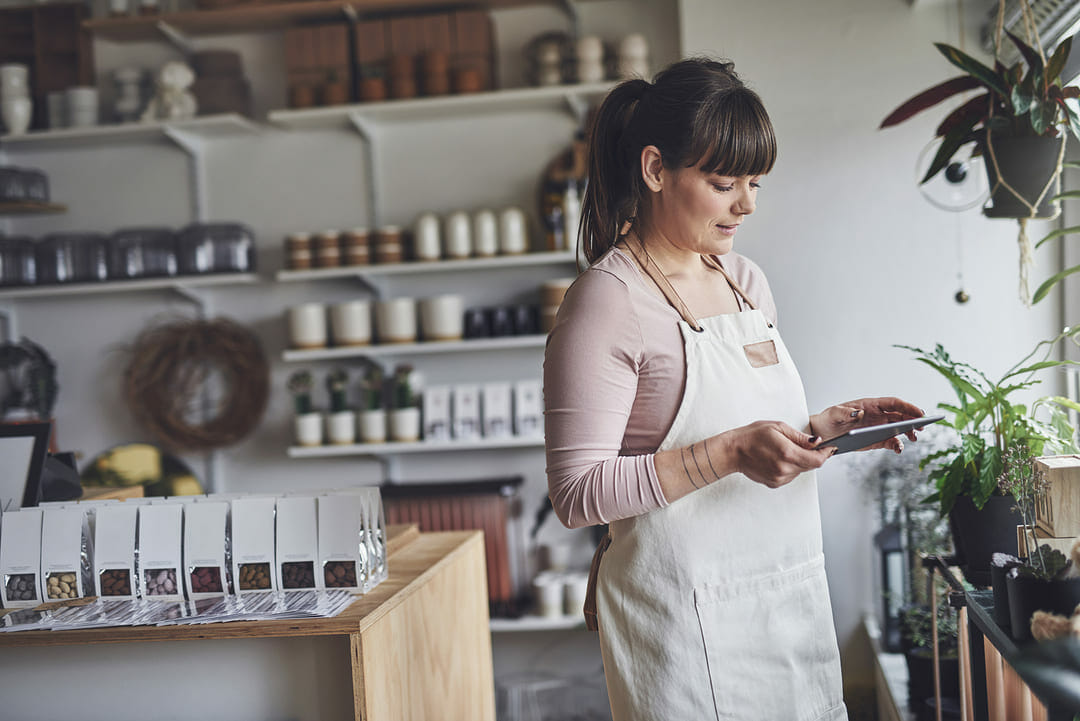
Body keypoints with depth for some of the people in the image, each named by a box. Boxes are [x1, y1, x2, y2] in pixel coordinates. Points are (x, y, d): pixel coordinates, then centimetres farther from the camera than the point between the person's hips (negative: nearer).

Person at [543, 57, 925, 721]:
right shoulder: (608, 300, -15)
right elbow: (579, 493, -19)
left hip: (791, 599, 8)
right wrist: (731, 453, -25)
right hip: (687, 620, -7)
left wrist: (826, 426, 2)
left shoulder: (747, 280, 10)